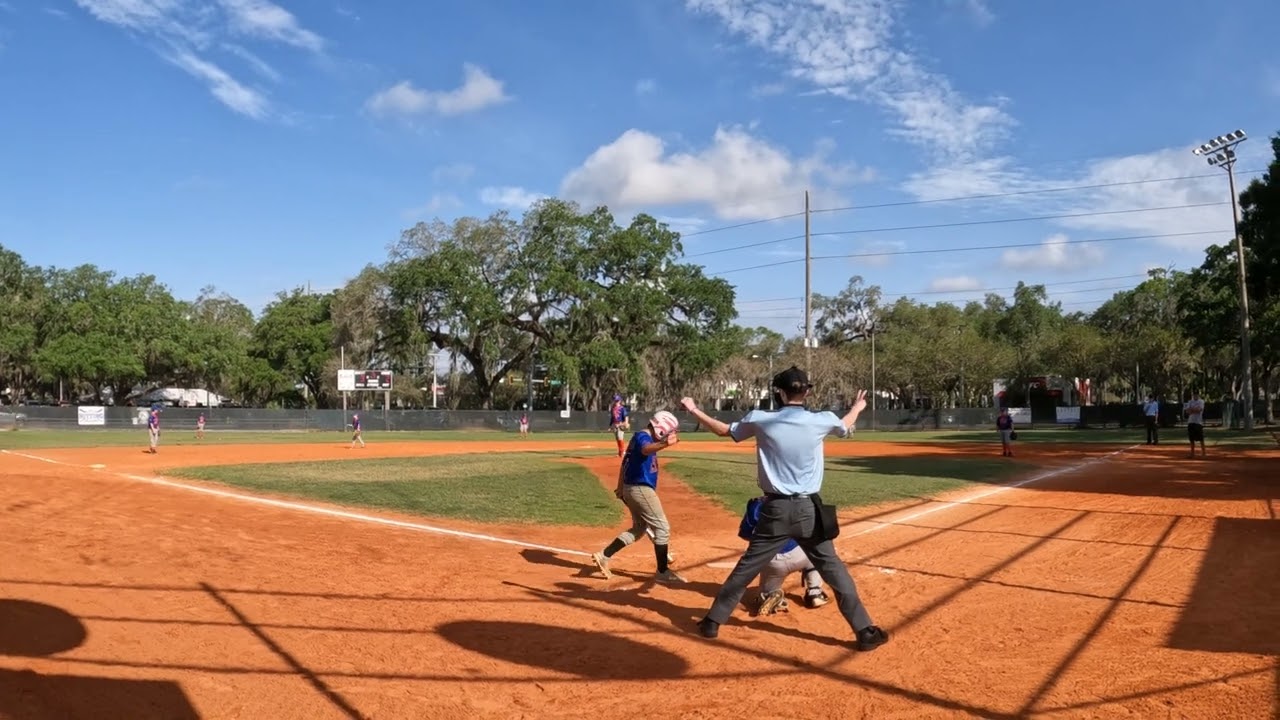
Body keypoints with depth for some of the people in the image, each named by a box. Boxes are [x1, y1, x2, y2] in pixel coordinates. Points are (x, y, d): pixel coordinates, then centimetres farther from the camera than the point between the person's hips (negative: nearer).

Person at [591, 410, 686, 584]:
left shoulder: (639, 436, 14)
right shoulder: (643, 436, -16)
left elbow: (626, 462, 21)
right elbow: (646, 449, -42)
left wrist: (621, 488, 26)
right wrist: (665, 444, -62)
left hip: (631, 488, 10)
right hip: (641, 489, -10)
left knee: (639, 528, 19)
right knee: (662, 527, -1)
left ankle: (604, 556, 14)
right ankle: (663, 572, 3)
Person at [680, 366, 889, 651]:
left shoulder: (761, 420, -6)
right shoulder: (821, 421, -5)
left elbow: (725, 430, 10)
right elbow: (845, 426, 19)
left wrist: (694, 410, 25)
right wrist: (859, 406, 42)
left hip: (775, 509, 0)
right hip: (808, 509, 0)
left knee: (746, 567, 12)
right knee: (833, 569, 9)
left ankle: (713, 621, 20)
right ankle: (865, 631, 11)